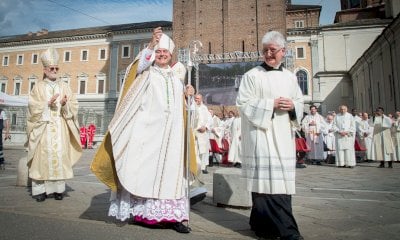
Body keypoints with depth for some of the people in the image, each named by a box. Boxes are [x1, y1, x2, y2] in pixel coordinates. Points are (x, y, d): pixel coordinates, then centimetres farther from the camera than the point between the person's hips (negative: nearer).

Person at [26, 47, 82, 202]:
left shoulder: (64, 86, 14)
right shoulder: (38, 87, 9)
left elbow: (74, 106, 6)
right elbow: (33, 107, -1)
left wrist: (65, 104, -14)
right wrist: (47, 104, -16)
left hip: (60, 128, 1)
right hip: (43, 128, -1)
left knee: (60, 156, -3)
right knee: (43, 156, -5)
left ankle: (58, 189, 2)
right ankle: (40, 190, 2)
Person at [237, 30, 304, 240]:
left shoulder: (290, 77, 17)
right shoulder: (252, 75, 1)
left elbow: (300, 102, 19)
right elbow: (243, 103, -6)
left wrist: (292, 106, -4)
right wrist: (271, 104, -13)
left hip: (283, 136, 6)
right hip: (261, 133, -5)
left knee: (283, 180, 7)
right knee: (267, 179, -10)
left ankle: (262, 223, 23)